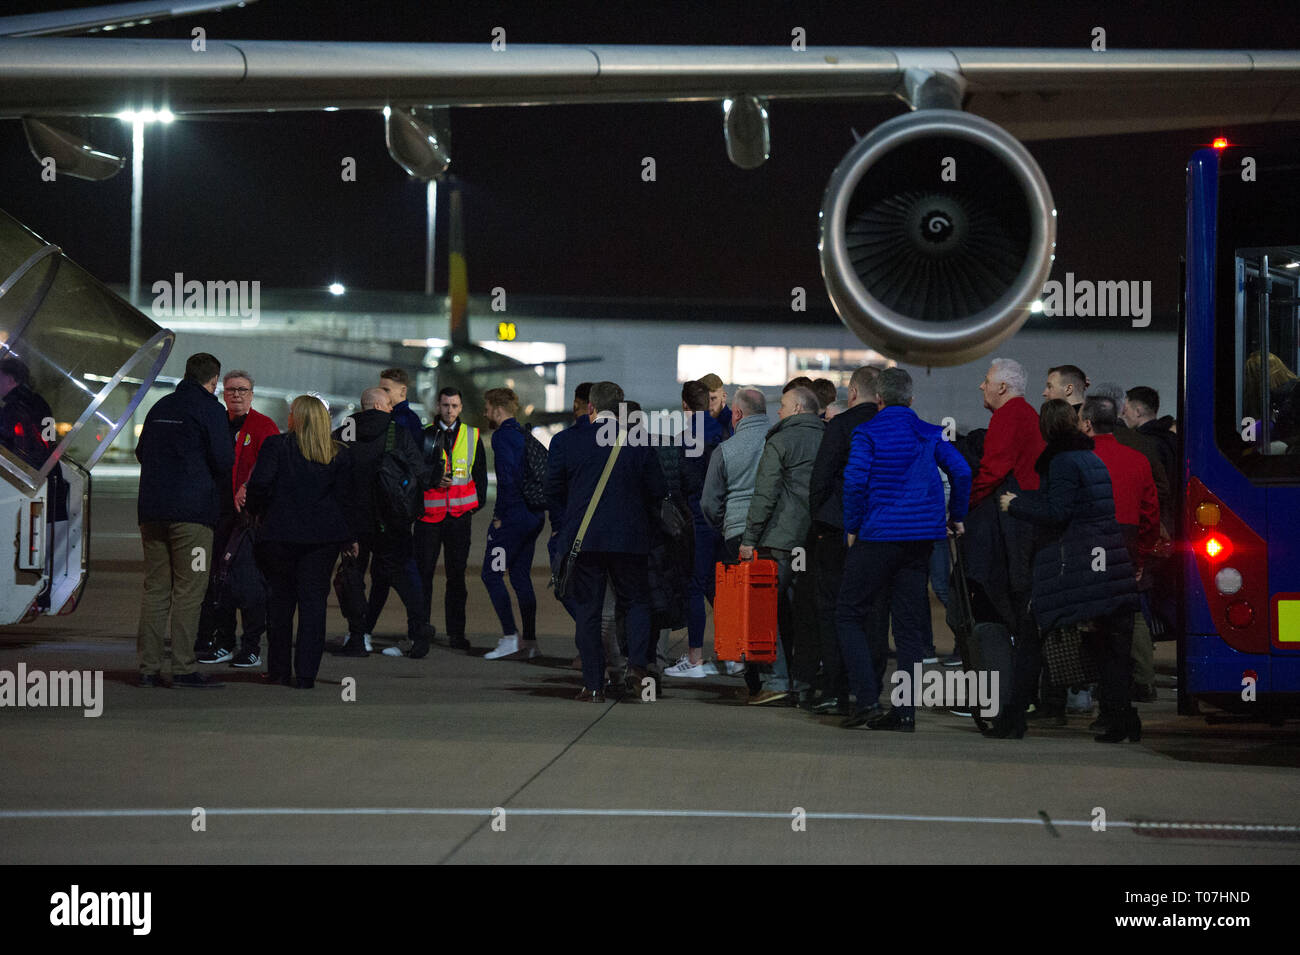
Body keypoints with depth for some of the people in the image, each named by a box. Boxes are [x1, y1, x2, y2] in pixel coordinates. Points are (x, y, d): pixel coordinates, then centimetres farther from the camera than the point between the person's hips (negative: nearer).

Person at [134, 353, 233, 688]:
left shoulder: (160, 407, 16)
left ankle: (148, 668, 6)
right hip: (192, 510, -6)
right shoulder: (209, 409, -6)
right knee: (188, 591, -4)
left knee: (154, 590, 8)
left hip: (152, 510, 6)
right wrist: (222, 485, 9)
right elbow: (223, 460, -11)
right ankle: (182, 669, -7)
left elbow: (141, 452, 21)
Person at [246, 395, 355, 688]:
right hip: (325, 536, 2)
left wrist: (258, 511, 9)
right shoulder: (339, 454, 4)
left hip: (280, 533, -2)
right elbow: (346, 496, 5)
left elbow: (259, 485, -9)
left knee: (280, 598, 9)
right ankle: (306, 673, -2)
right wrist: (351, 537, 13)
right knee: (313, 599, 3)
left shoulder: (275, 445, -4)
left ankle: (279, 669, 14)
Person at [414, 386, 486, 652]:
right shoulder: (425, 435, 3)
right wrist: (434, 481, -13)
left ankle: (456, 632, 9)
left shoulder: (472, 436, 8)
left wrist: (478, 504, 7)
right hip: (430, 513, -1)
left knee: (457, 575, 4)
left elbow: (480, 473, 15)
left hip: (460, 515, 1)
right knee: (423, 572, -1)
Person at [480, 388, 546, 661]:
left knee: (492, 574, -3)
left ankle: (510, 637, -9)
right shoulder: (524, 435, 16)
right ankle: (529, 642, 11)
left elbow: (507, 477, -20)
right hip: (533, 515, 9)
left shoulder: (502, 436, -11)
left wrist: (500, 515, -14)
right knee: (521, 577, 12)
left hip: (513, 515, -9)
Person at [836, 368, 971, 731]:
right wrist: (956, 518, 10)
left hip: (878, 536, -4)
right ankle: (905, 711, 4)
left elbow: (854, 480, -15)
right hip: (922, 537, 4)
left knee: (848, 613, 6)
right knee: (909, 623, 8)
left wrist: (852, 528, -5)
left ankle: (867, 699, -6)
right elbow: (961, 472, -1)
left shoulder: (867, 432, -4)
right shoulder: (930, 433, 8)